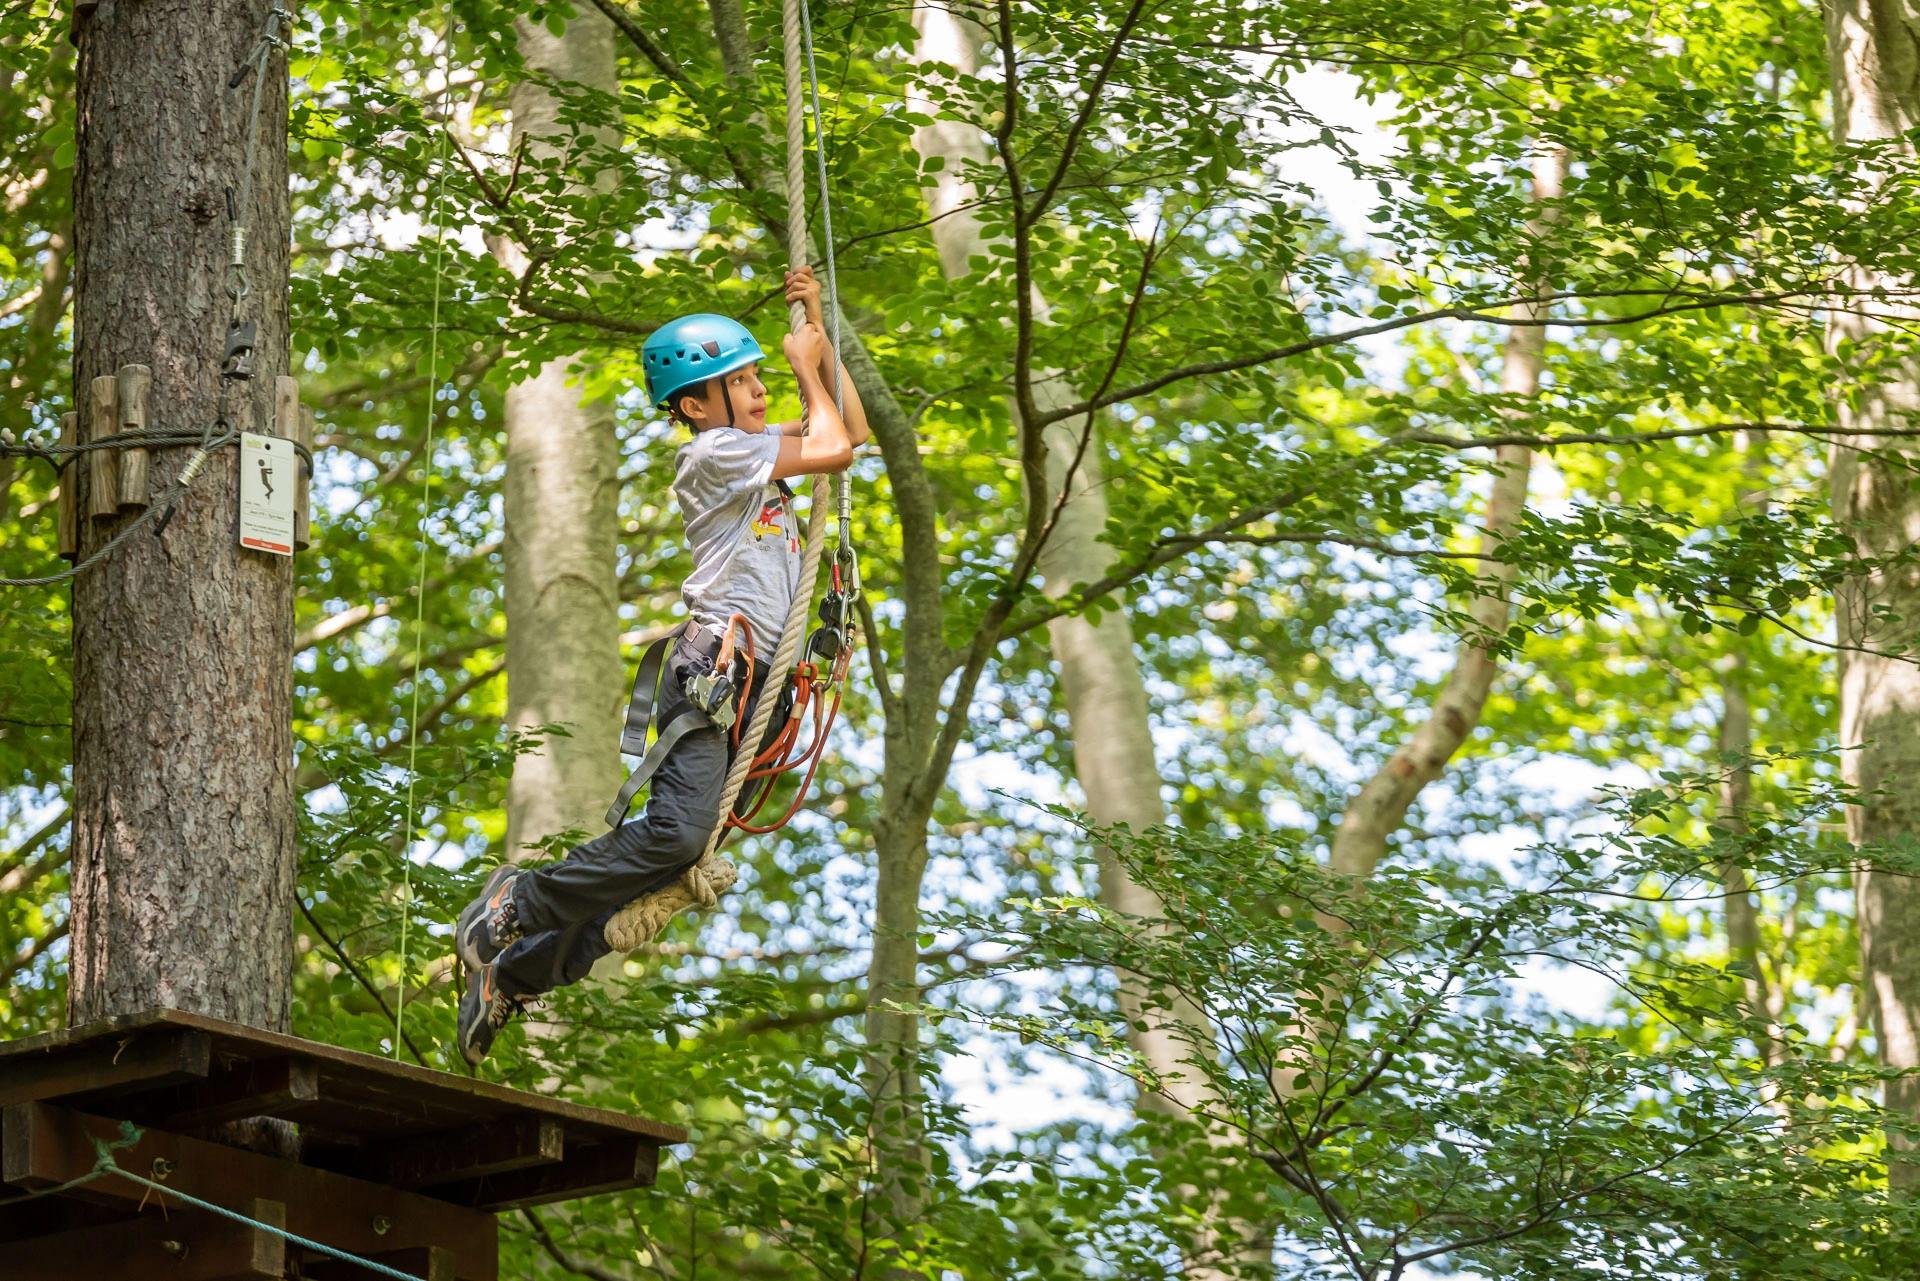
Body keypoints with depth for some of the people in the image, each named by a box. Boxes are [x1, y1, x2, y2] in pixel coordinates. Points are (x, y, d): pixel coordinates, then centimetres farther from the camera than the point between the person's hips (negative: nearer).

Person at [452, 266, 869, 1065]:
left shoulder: (755, 450, 22)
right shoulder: (713, 452, -5)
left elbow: (852, 427, 29)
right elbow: (831, 449, -7)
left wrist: (819, 332, 22)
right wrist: (808, 366, 8)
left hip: (753, 679, 9)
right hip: (715, 661, -9)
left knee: (674, 850, 4)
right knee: (677, 833, -27)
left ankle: (515, 972, 7)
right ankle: (521, 903, -15)